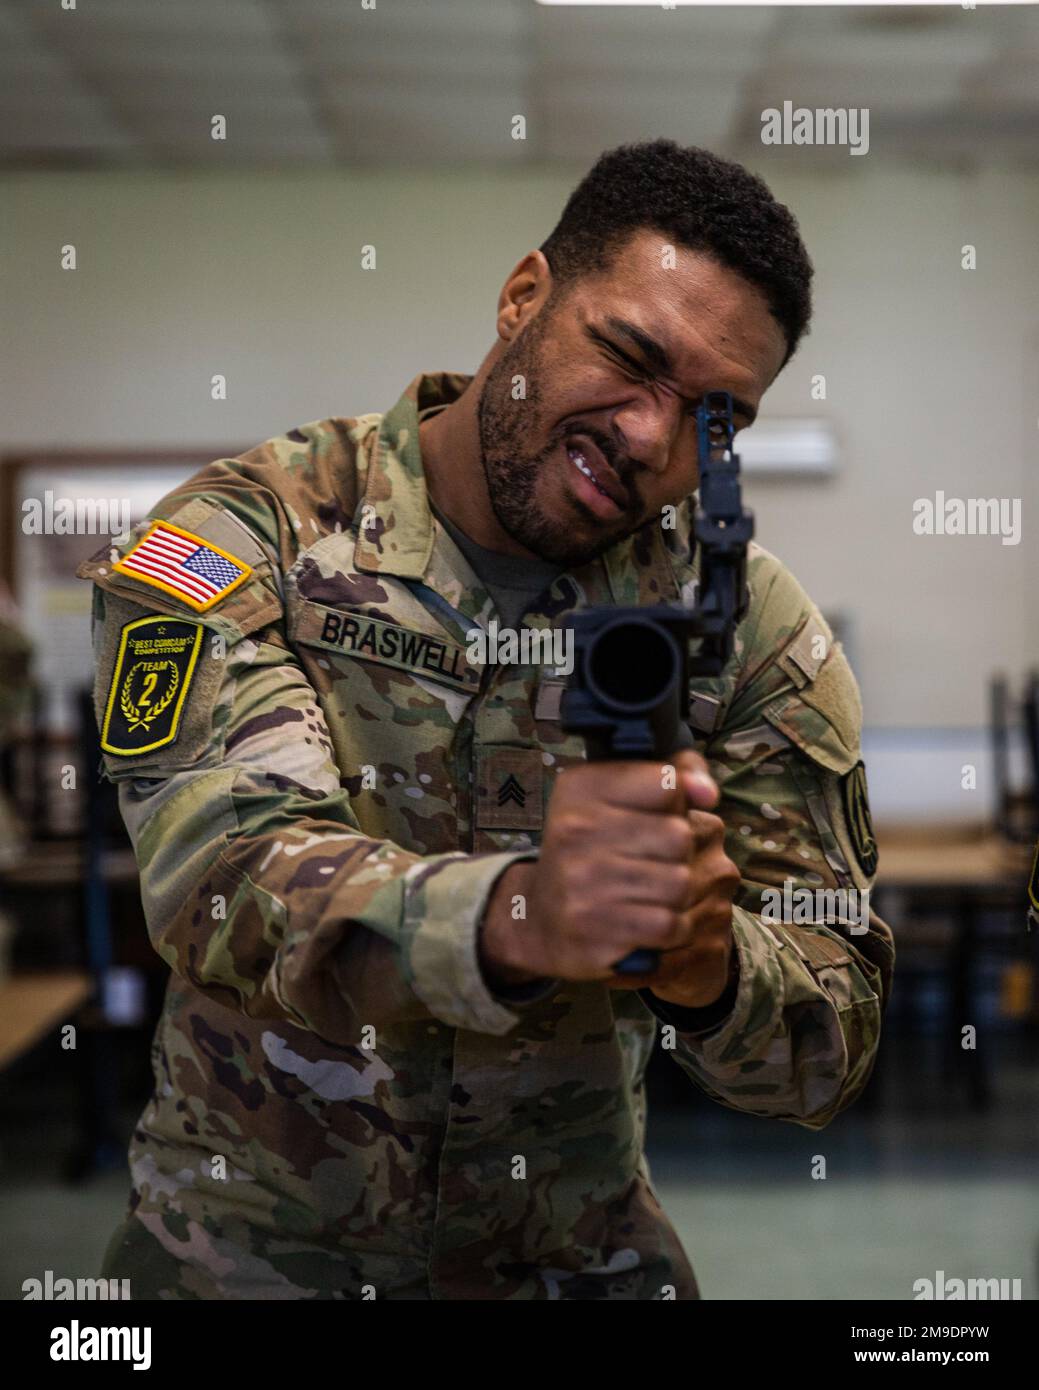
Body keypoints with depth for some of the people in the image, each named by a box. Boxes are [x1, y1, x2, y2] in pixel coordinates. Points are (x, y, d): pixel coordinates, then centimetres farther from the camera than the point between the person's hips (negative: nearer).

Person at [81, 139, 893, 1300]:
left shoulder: (749, 627, -6)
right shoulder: (242, 536, -12)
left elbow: (829, 1052, -11)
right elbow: (222, 872, -27)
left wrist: (708, 964, -34)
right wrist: (521, 915, -45)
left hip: (574, 1248, 2)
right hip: (249, 1238, -1)